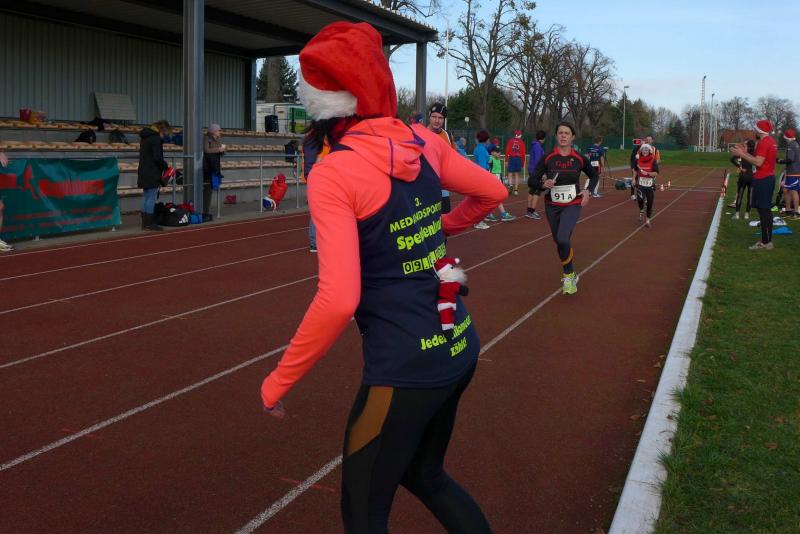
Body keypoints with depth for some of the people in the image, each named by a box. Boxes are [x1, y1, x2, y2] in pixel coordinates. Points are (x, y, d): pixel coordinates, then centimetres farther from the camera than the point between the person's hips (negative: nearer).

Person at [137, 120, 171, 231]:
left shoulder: (145, 137, 16)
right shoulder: (156, 138, -14)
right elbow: (157, 157, -21)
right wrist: (165, 166, -5)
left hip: (143, 172, 9)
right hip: (152, 173, -9)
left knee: (146, 197, 13)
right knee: (151, 197, -5)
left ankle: (145, 223, 17)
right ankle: (149, 223, -3)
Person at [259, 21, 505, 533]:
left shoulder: (333, 174, -18)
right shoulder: (424, 142, 1)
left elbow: (339, 300, -25)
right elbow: (493, 192, 15)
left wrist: (279, 382, -13)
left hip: (405, 369, -7)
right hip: (459, 349, 7)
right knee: (425, 474, 30)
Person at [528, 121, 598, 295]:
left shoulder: (579, 159, -4)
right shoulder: (548, 158, -7)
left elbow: (594, 175, 13)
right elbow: (531, 181, -7)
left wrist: (588, 191, -3)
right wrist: (543, 184, -27)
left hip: (572, 205, -2)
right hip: (552, 206, 2)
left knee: (563, 238, -24)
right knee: (559, 242, 13)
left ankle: (569, 277, -5)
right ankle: (571, 274, 38)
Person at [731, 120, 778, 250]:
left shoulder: (763, 143, -16)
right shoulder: (771, 142, 16)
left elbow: (758, 162, -22)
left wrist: (741, 154, -17)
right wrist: (745, 152, 16)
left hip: (762, 180, -11)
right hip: (769, 177, 11)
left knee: (763, 210, -8)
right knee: (765, 210, 14)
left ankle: (766, 242, -7)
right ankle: (767, 240, 18)